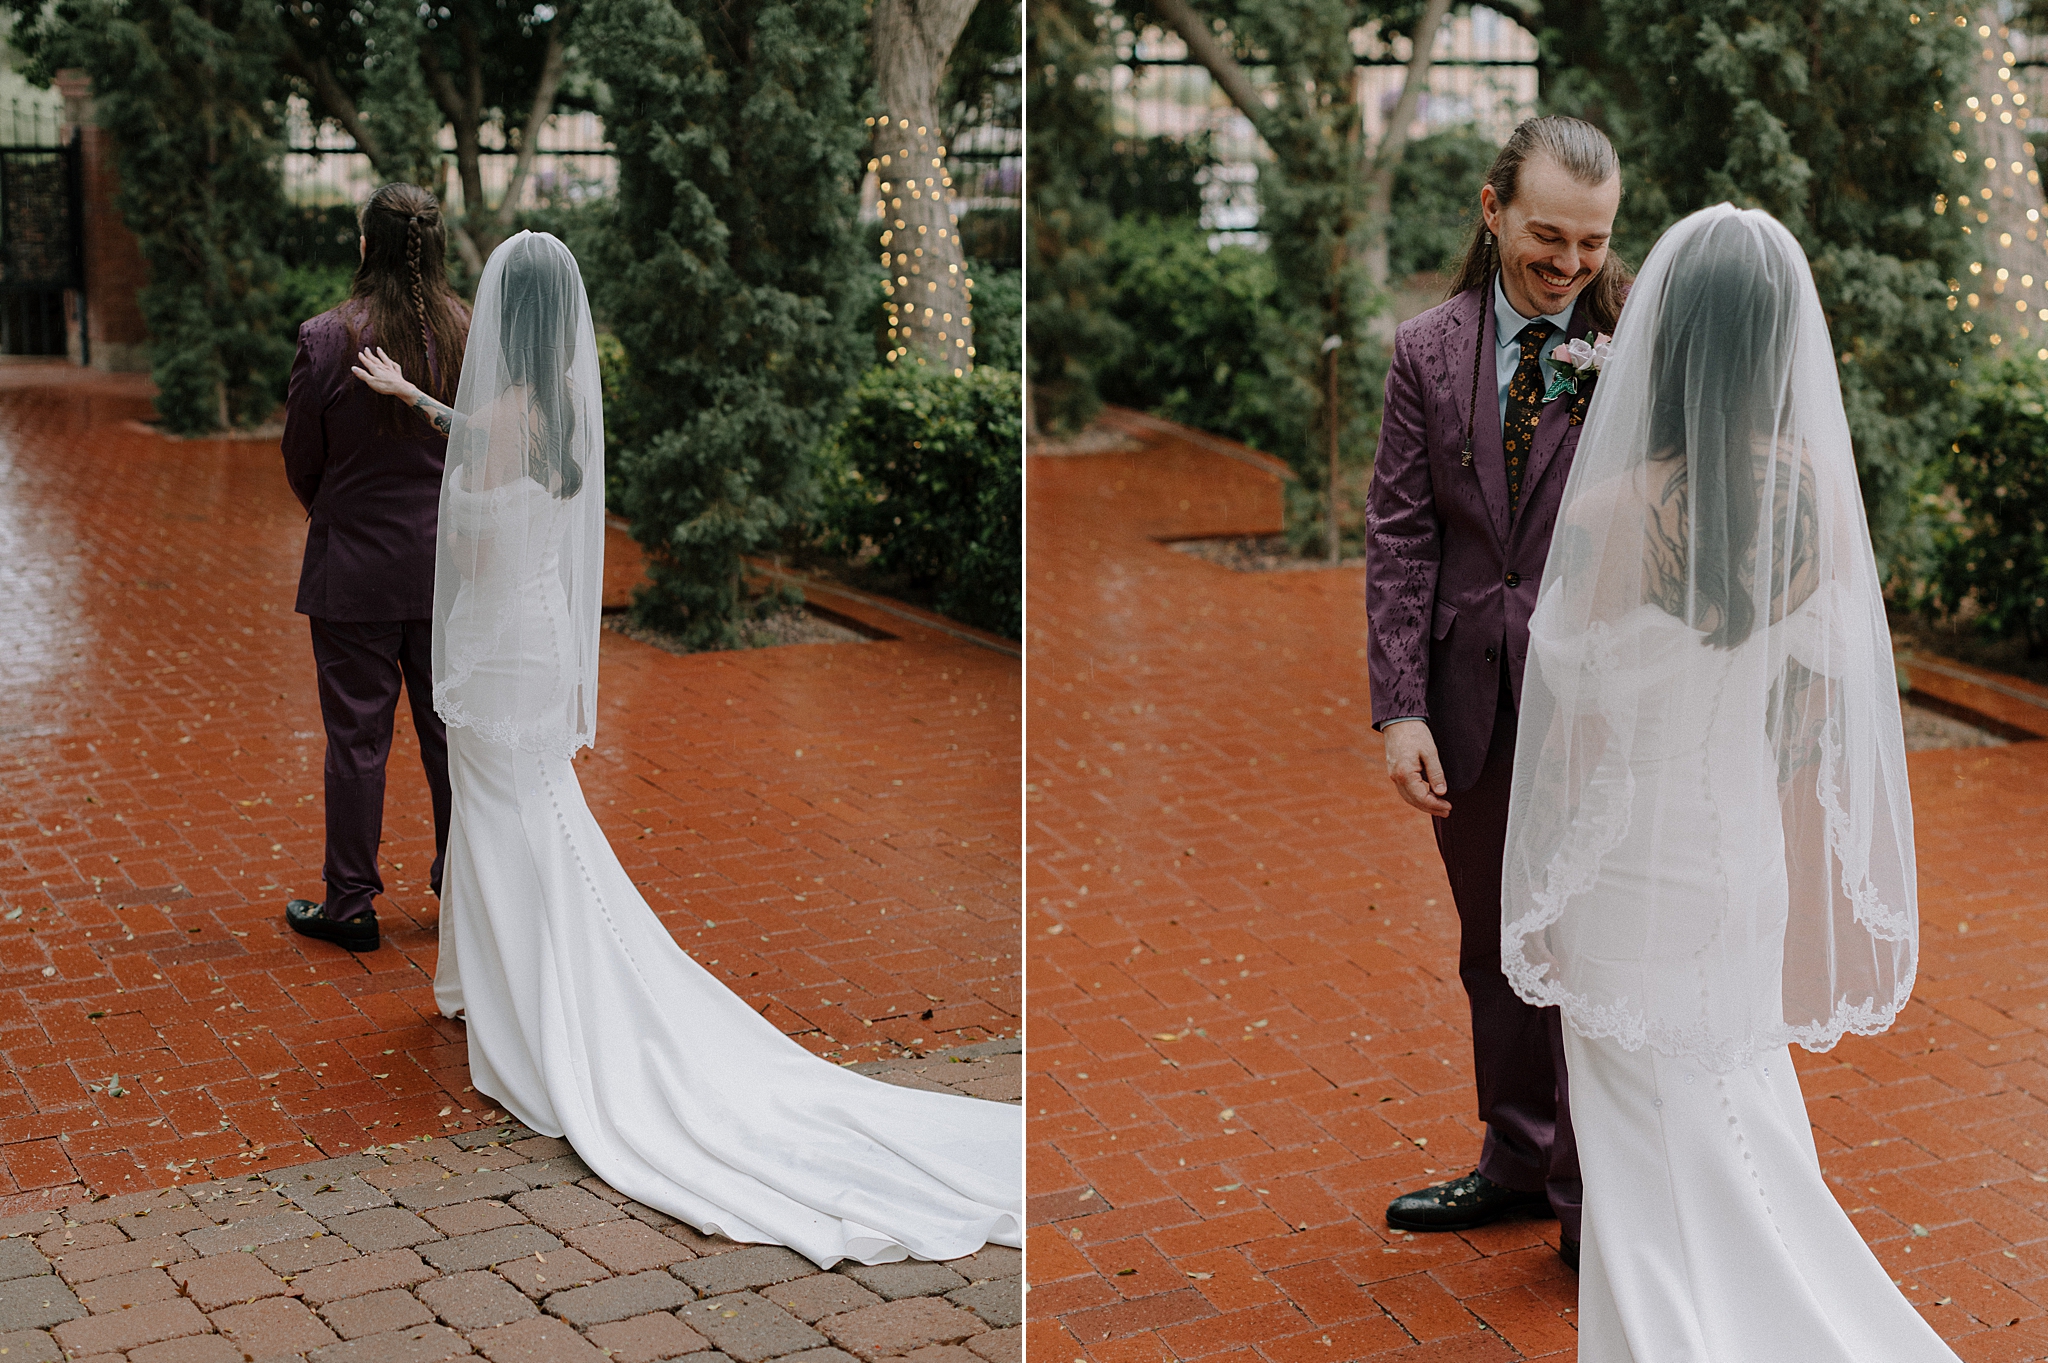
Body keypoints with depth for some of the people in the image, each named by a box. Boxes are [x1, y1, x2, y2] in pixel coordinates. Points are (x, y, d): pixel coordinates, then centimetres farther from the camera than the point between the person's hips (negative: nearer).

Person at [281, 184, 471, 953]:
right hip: (451, 568, 3)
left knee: (357, 737, 5)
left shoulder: (326, 340, -13)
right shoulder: (472, 336, -5)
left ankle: (351, 903, 14)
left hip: (354, 570, -3)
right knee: (451, 730, 14)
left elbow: (301, 462, -2)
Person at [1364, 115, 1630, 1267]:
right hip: (1471, 698, 4)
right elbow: (1399, 536, 2)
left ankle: (1596, 1195, 18)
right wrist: (1400, 707, -5)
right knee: (1495, 947, 17)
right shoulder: (1429, 351, 4)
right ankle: (1519, 1161, 35)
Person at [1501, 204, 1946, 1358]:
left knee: (1663, 1155, 10)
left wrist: (1541, 895, 0)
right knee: (1744, 1117, 24)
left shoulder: (1610, 512, -23)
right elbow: (1817, 701, 2)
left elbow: (1579, 738, -14)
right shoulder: (1822, 493, -9)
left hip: (1634, 866, -5)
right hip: (1751, 853, 5)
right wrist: (1773, 840, 17)